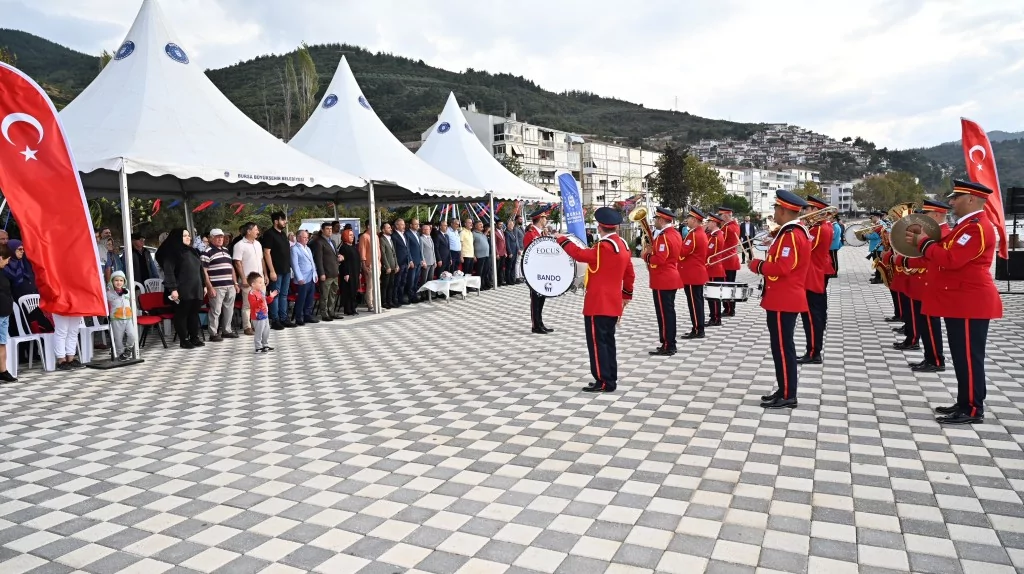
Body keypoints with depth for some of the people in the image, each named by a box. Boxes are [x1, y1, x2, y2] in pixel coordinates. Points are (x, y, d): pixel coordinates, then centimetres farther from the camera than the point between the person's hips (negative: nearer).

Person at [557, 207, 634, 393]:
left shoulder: (604, 246, -19)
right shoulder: (623, 245, 9)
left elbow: (581, 254, -18)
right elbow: (629, 274, 16)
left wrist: (563, 240, -4)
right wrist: (627, 294, 27)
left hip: (598, 304, -9)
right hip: (613, 303, 9)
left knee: (597, 342, -3)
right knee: (608, 341, 16)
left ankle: (603, 382, 0)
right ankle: (611, 379, 22)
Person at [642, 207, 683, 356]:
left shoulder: (663, 237, -19)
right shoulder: (676, 234, 12)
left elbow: (659, 260, -25)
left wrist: (646, 256, -9)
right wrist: (654, 250, 7)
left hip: (662, 280, -10)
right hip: (672, 278, 10)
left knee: (663, 313, -4)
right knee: (669, 311, 15)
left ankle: (667, 346, 0)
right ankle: (671, 344, 21)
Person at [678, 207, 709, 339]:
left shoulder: (693, 235, -18)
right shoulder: (702, 234, 14)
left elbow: (681, 253, -20)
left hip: (692, 275, -10)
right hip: (699, 273, 10)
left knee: (694, 303, -5)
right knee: (698, 301, 13)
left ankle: (697, 330, -1)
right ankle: (699, 329, 19)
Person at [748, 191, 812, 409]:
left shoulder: (790, 235, -19)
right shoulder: (797, 232, 14)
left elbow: (781, 268, -25)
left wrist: (757, 265, -13)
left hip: (783, 300, -11)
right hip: (786, 298, 11)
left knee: (782, 347, -4)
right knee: (782, 346, 15)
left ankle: (787, 396, 4)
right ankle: (785, 391, 23)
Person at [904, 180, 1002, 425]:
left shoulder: (977, 228, -18)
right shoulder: (968, 225, 17)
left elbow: (950, 259, -26)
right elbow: (946, 251, 18)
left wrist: (924, 243, -12)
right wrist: (923, 240, 2)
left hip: (969, 303, -11)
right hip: (960, 301, 11)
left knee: (969, 357, -4)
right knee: (962, 356, 14)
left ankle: (973, 410, 3)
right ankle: (965, 404, 22)